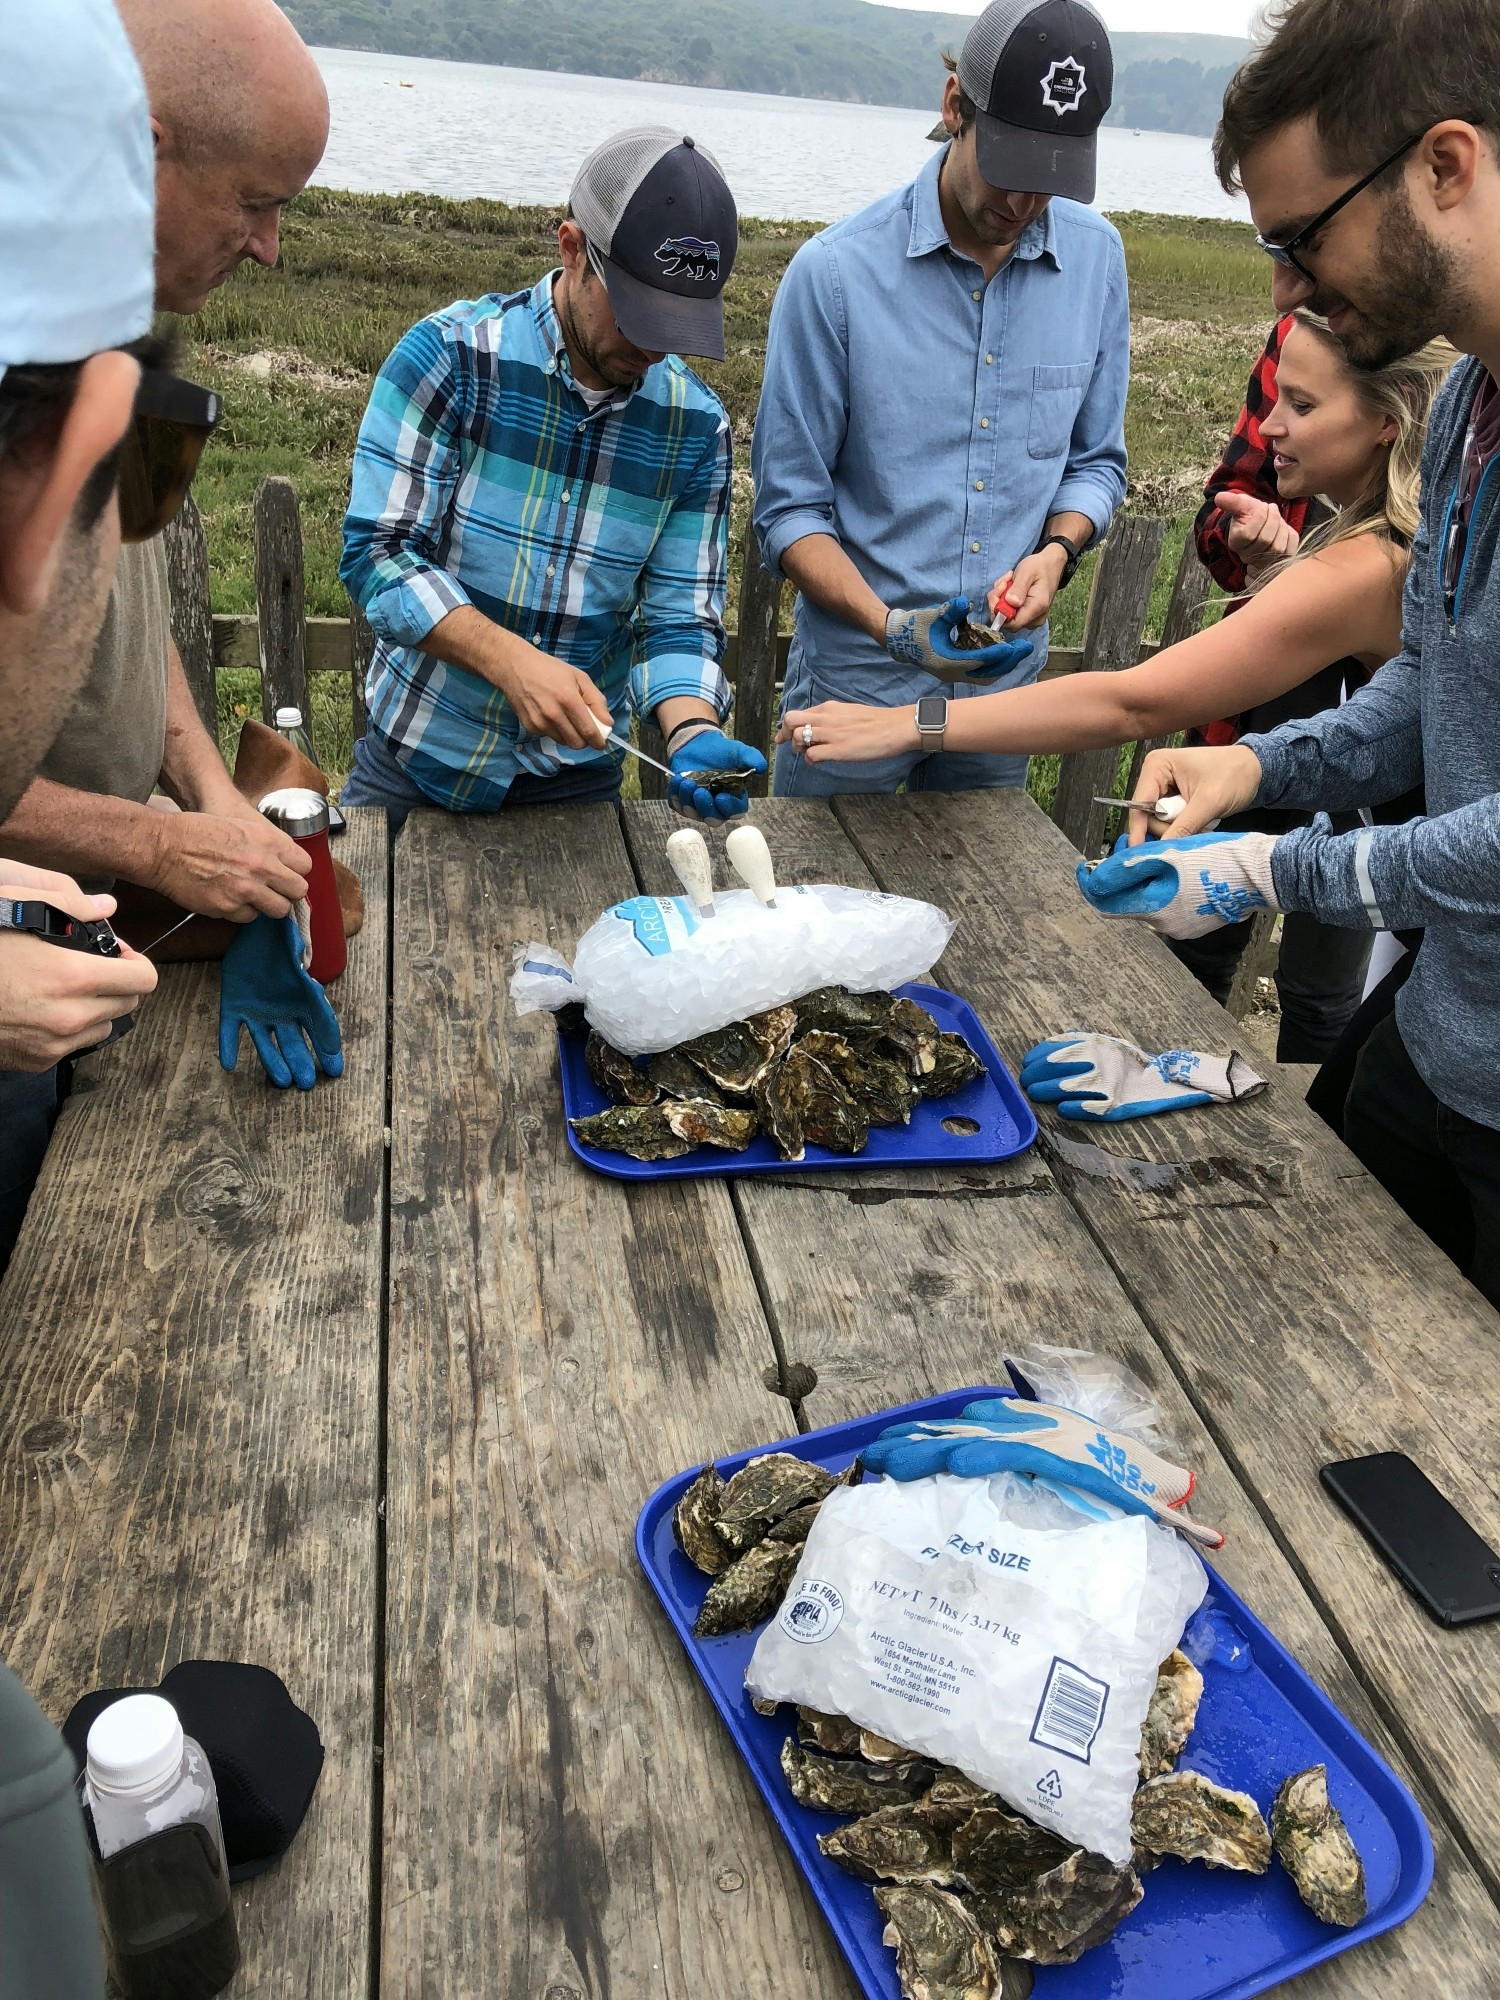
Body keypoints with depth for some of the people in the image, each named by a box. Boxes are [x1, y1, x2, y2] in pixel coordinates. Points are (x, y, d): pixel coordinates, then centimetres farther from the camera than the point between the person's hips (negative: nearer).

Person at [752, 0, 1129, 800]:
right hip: (858, 674, -3)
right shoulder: (835, 273, -13)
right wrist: (891, 627, -24)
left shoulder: (1095, 258, -1)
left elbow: (1096, 459, 8)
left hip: (1007, 674, 4)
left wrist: (1056, 552, -13)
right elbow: (790, 508, -10)